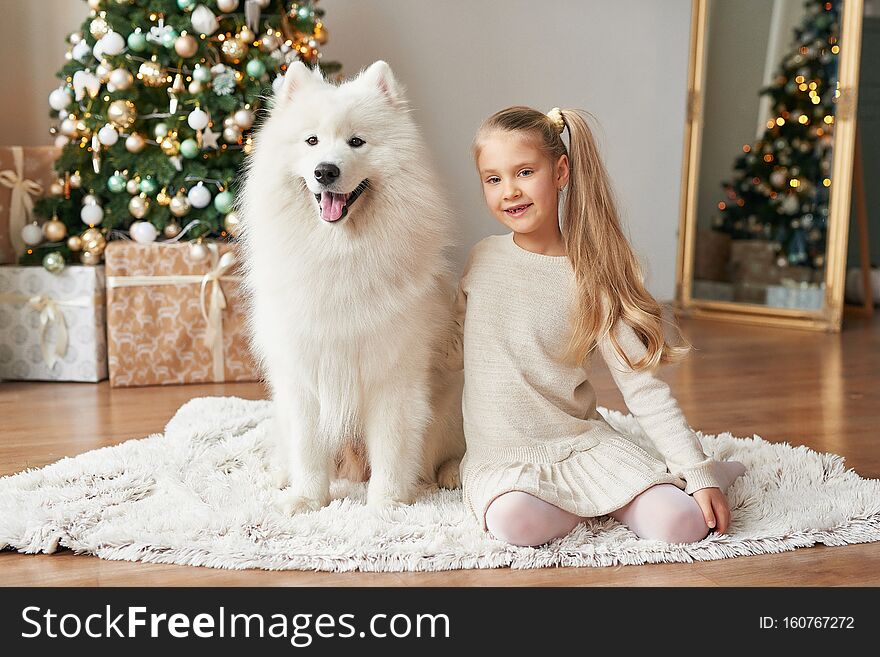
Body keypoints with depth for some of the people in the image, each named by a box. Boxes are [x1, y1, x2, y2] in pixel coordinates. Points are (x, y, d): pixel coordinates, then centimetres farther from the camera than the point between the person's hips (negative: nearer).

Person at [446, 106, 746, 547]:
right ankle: (597, 500, 0)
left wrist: (698, 473, -13)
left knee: (681, 522, -22)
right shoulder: (483, 259, 3)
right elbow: (454, 352, 10)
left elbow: (644, 388, -6)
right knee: (512, 520, -33)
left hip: (581, 443, -1)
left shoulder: (592, 278, -5)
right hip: (500, 457, 2)